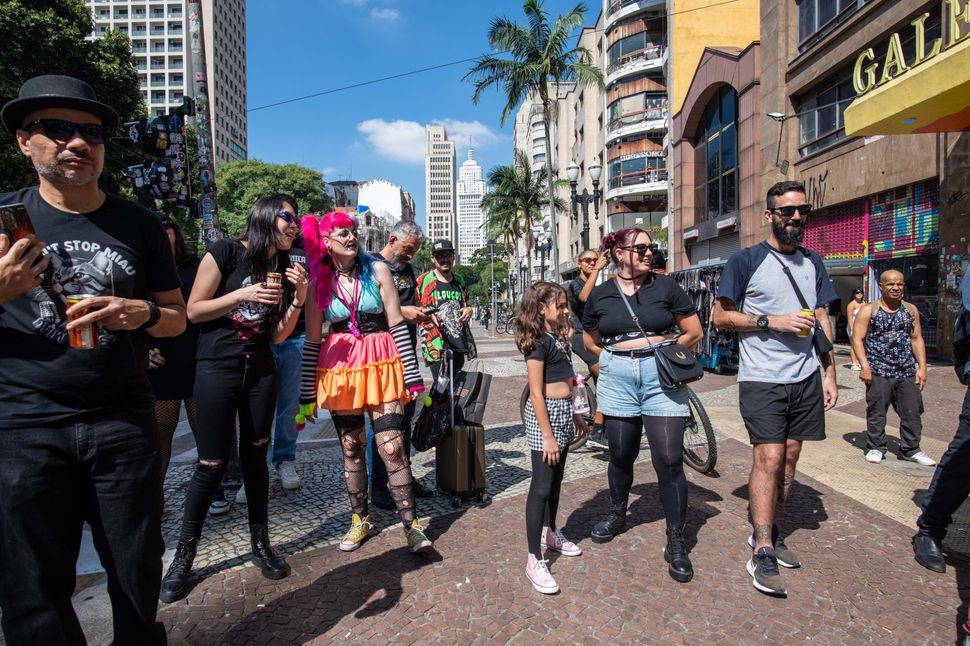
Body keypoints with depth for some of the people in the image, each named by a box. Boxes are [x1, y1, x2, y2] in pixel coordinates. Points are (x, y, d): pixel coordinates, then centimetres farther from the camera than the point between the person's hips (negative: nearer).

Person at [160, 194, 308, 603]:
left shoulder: (283, 270, 8)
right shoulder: (225, 252, -6)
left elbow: (278, 336, 5)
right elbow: (193, 311, -7)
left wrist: (298, 298, -8)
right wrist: (243, 294, -18)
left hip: (260, 372, 4)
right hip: (217, 369, -4)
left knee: (255, 458, 10)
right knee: (212, 464, -1)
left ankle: (260, 542, 24)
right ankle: (184, 554, 19)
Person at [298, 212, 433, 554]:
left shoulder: (377, 270, -1)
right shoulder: (319, 283, 3)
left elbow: (397, 324, -2)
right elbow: (312, 341, 7)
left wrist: (413, 377, -5)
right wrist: (307, 395, 7)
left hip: (381, 365, -2)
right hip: (340, 370, 2)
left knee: (392, 446, -7)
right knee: (351, 449, 11)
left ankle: (411, 525, 6)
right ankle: (360, 520, 30)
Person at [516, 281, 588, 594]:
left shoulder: (559, 337, 12)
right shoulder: (538, 341, -15)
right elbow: (536, 393, -19)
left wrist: (575, 414, 20)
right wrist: (547, 436, -20)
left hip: (563, 411, 9)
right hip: (545, 414, -9)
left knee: (556, 478, 20)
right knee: (541, 486, -5)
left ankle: (549, 533, 39)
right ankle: (534, 560, 3)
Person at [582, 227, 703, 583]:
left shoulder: (665, 286, -1)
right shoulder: (600, 295, 4)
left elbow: (694, 331, 4)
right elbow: (591, 342, 15)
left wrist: (661, 352, 4)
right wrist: (619, 358, 7)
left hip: (661, 377, -1)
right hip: (617, 380, 2)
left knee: (669, 460, -3)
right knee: (621, 454, 14)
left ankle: (676, 541, 12)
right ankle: (617, 514, 39)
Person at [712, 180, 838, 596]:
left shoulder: (812, 263, 13)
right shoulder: (745, 261, -4)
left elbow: (822, 320, 16)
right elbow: (720, 316, -5)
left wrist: (829, 372, 10)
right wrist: (772, 321, -15)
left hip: (805, 378, 6)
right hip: (761, 378, -6)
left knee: (789, 458, 11)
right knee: (768, 458, -10)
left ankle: (770, 533, 25)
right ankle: (762, 554, -3)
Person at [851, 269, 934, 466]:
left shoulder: (911, 310, 12)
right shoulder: (868, 311, -2)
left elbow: (917, 339, 15)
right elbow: (857, 339, -7)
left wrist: (922, 367, 7)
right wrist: (865, 365, -16)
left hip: (908, 372, 4)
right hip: (879, 372, -4)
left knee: (912, 412, 8)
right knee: (876, 411, 2)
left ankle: (911, 449, 23)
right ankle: (875, 448, 15)